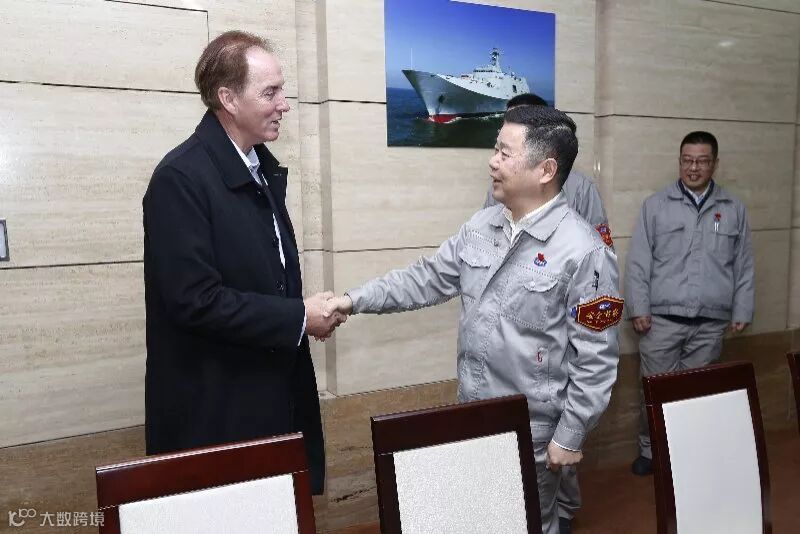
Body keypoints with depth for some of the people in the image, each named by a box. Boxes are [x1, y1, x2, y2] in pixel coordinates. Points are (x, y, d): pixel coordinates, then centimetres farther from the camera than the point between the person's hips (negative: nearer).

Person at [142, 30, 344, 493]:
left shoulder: (263, 166, 9)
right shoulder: (181, 177, -17)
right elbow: (195, 300, -23)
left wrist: (306, 309, 0)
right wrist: (299, 317, -17)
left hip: (276, 393, 8)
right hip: (214, 408, -7)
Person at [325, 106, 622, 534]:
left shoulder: (584, 251, -20)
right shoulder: (481, 225, 0)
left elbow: (595, 359, -16)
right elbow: (426, 279, 5)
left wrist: (569, 437, -12)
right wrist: (355, 299, -3)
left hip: (532, 430, -6)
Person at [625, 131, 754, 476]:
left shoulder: (734, 209, 10)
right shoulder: (655, 205, 2)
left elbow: (743, 266, 12)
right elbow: (638, 262, -1)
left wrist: (742, 311, 6)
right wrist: (638, 308, -7)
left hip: (711, 322, 2)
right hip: (662, 318, -2)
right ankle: (649, 451, 18)